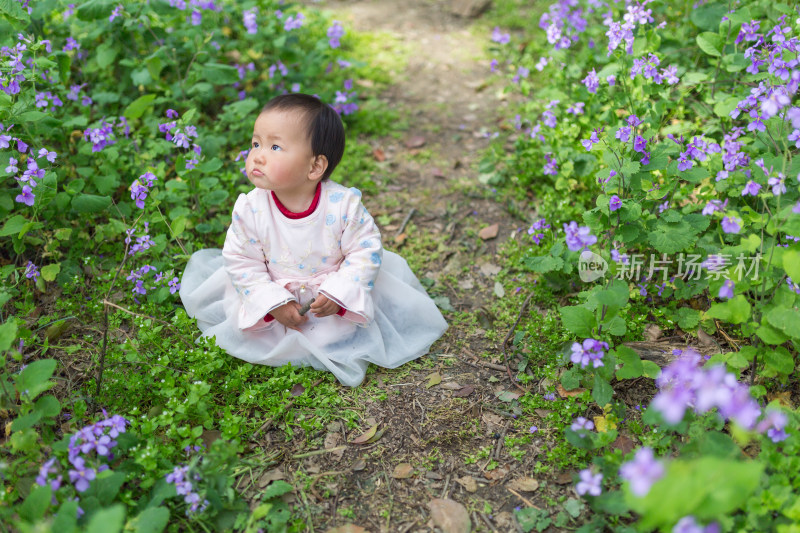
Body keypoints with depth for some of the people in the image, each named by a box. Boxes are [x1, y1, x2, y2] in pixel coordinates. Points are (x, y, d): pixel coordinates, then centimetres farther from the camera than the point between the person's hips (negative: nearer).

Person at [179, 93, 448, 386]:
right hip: (274, 294, 2)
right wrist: (273, 303, -21)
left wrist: (337, 294, -25)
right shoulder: (250, 208, -20)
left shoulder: (343, 204, -24)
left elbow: (366, 251, -16)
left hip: (330, 292, -1)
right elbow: (242, 262, -12)